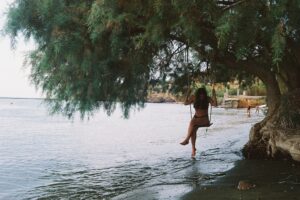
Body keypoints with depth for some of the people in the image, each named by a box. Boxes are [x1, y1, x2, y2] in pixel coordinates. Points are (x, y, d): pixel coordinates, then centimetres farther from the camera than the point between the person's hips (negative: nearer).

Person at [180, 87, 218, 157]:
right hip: (196, 117, 2)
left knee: (192, 123, -33)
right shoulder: (194, 98, 1)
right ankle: (193, 148, -29)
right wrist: (188, 94, -11)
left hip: (204, 119, -2)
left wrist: (214, 95, -23)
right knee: (193, 130, -29)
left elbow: (215, 104, -16)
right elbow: (185, 103, -1)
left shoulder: (207, 99, -5)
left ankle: (186, 140, -28)